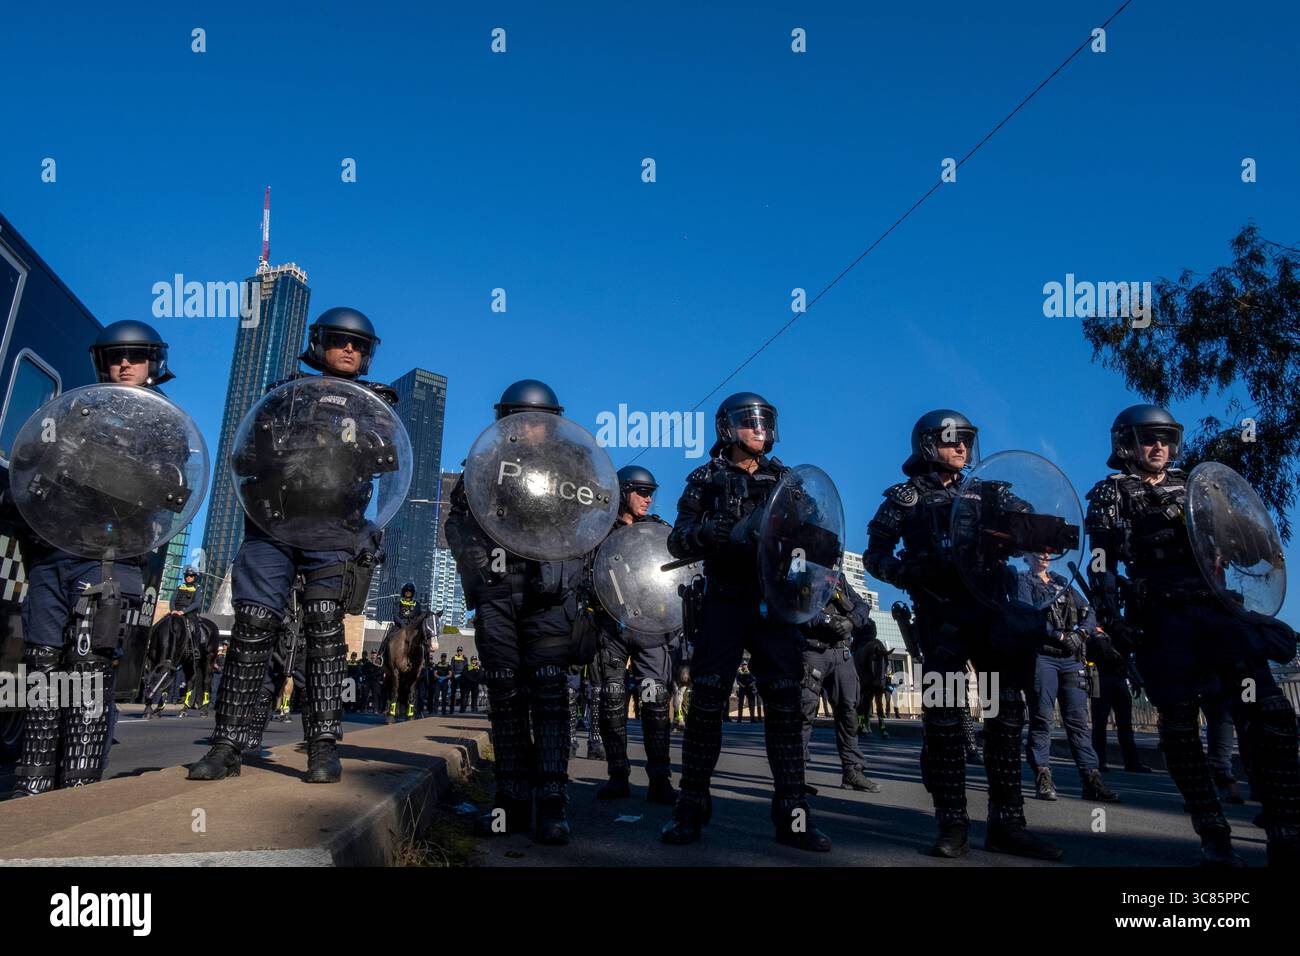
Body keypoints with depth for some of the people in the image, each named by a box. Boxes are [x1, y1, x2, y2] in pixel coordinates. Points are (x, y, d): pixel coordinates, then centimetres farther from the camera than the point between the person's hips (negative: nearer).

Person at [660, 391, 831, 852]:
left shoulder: (784, 479, 14)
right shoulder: (706, 479, 7)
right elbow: (677, 541, 0)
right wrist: (709, 530, -20)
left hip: (774, 606, 2)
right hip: (724, 605, -2)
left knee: (786, 706, -2)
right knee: (705, 703, -3)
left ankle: (792, 815, 4)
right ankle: (691, 809, 8)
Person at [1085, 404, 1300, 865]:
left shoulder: (1190, 486, 22)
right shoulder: (1111, 493, 8)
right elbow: (1101, 562, -2)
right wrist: (1111, 615, -13)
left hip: (1217, 608, 4)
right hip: (1163, 618, -4)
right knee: (1180, 726, -5)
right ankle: (1215, 839, 5)